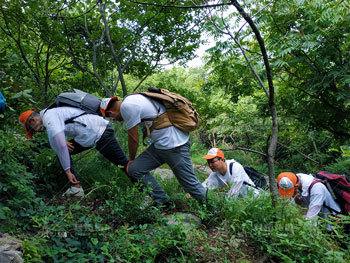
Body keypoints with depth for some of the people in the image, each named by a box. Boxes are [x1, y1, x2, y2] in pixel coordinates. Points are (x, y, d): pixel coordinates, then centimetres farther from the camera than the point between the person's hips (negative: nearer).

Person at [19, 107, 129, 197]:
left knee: (123, 163, -6)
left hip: (101, 133, -10)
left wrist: (67, 171, -15)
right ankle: (76, 188, 6)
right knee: (61, 152, 8)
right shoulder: (48, 114, 18)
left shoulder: (49, 117, -13)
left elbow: (60, 145, -21)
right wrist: (64, 142, 4)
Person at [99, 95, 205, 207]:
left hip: (174, 144, -10)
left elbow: (133, 138, -8)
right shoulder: (132, 99, 15)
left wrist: (131, 160, 11)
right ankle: (163, 202, 12)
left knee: (190, 183, -2)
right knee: (134, 169, 5)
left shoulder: (127, 106, -14)